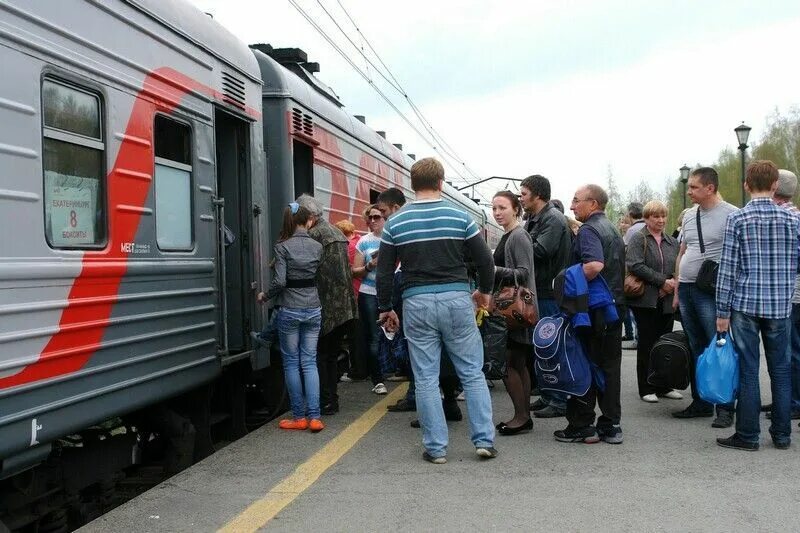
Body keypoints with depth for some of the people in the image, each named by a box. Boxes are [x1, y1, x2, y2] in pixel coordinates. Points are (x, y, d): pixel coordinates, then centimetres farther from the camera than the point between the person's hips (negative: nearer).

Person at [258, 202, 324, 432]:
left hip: (289, 310, -3)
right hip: (313, 309, 3)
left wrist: (264, 297, 1)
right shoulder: (317, 246, 3)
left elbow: (280, 281, -15)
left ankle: (299, 417, 10)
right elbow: (319, 277, 3)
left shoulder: (282, 247, -8)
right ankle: (314, 417, 1)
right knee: (309, 362, 7)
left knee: (292, 363, 7)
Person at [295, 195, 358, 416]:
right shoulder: (337, 232, 15)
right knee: (332, 354, 15)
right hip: (346, 306, 8)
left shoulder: (315, 234, -12)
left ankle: (326, 402, 0)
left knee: (319, 354, 0)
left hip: (327, 307, -8)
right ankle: (332, 400, 19)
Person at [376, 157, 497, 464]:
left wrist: (385, 308, 14)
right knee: (472, 373, 10)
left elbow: (384, 272, 3)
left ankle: (436, 448, 12)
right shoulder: (460, 217, -1)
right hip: (456, 300, 0)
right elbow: (485, 260, 1)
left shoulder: (395, 223, 1)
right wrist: (485, 290, 19)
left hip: (416, 303, 0)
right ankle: (484, 440, 12)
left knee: (426, 378, 7)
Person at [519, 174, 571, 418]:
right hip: (539, 291, 10)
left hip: (550, 293, -10)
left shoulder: (553, 219, -13)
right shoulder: (534, 219, 17)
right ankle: (547, 396, 26)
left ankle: (559, 401, 4)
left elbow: (539, 251, -23)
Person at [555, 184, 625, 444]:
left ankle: (581, 426, 5)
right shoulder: (613, 230, 17)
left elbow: (594, 265, -29)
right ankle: (610, 426, 16)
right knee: (610, 366, 11)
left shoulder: (588, 230, -12)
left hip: (592, 309, -9)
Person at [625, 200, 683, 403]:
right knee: (647, 342, -1)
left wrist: (674, 284, -7)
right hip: (646, 300, -5)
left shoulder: (672, 242, 16)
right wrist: (662, 281, -16)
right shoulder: (638, 239, -2)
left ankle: (664, 386, 19)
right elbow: (636, 266, -15)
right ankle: (646, 388, 6)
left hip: (666, 300, 5)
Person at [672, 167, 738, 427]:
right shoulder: (689, 215, 14)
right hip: (687, 289, 7)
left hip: (711, 292, -7)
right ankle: (701, 403, 23)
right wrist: (677, 290, 16)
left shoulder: (730, 215, -8)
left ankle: (725, 408, 4)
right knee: (695, 349, 13)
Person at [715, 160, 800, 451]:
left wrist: (723, 311, -4)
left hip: (745, 304, -2)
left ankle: (747, 435, 8)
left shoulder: (737, 219, -7)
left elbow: (727, 267, -8)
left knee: (748, 372, 3)